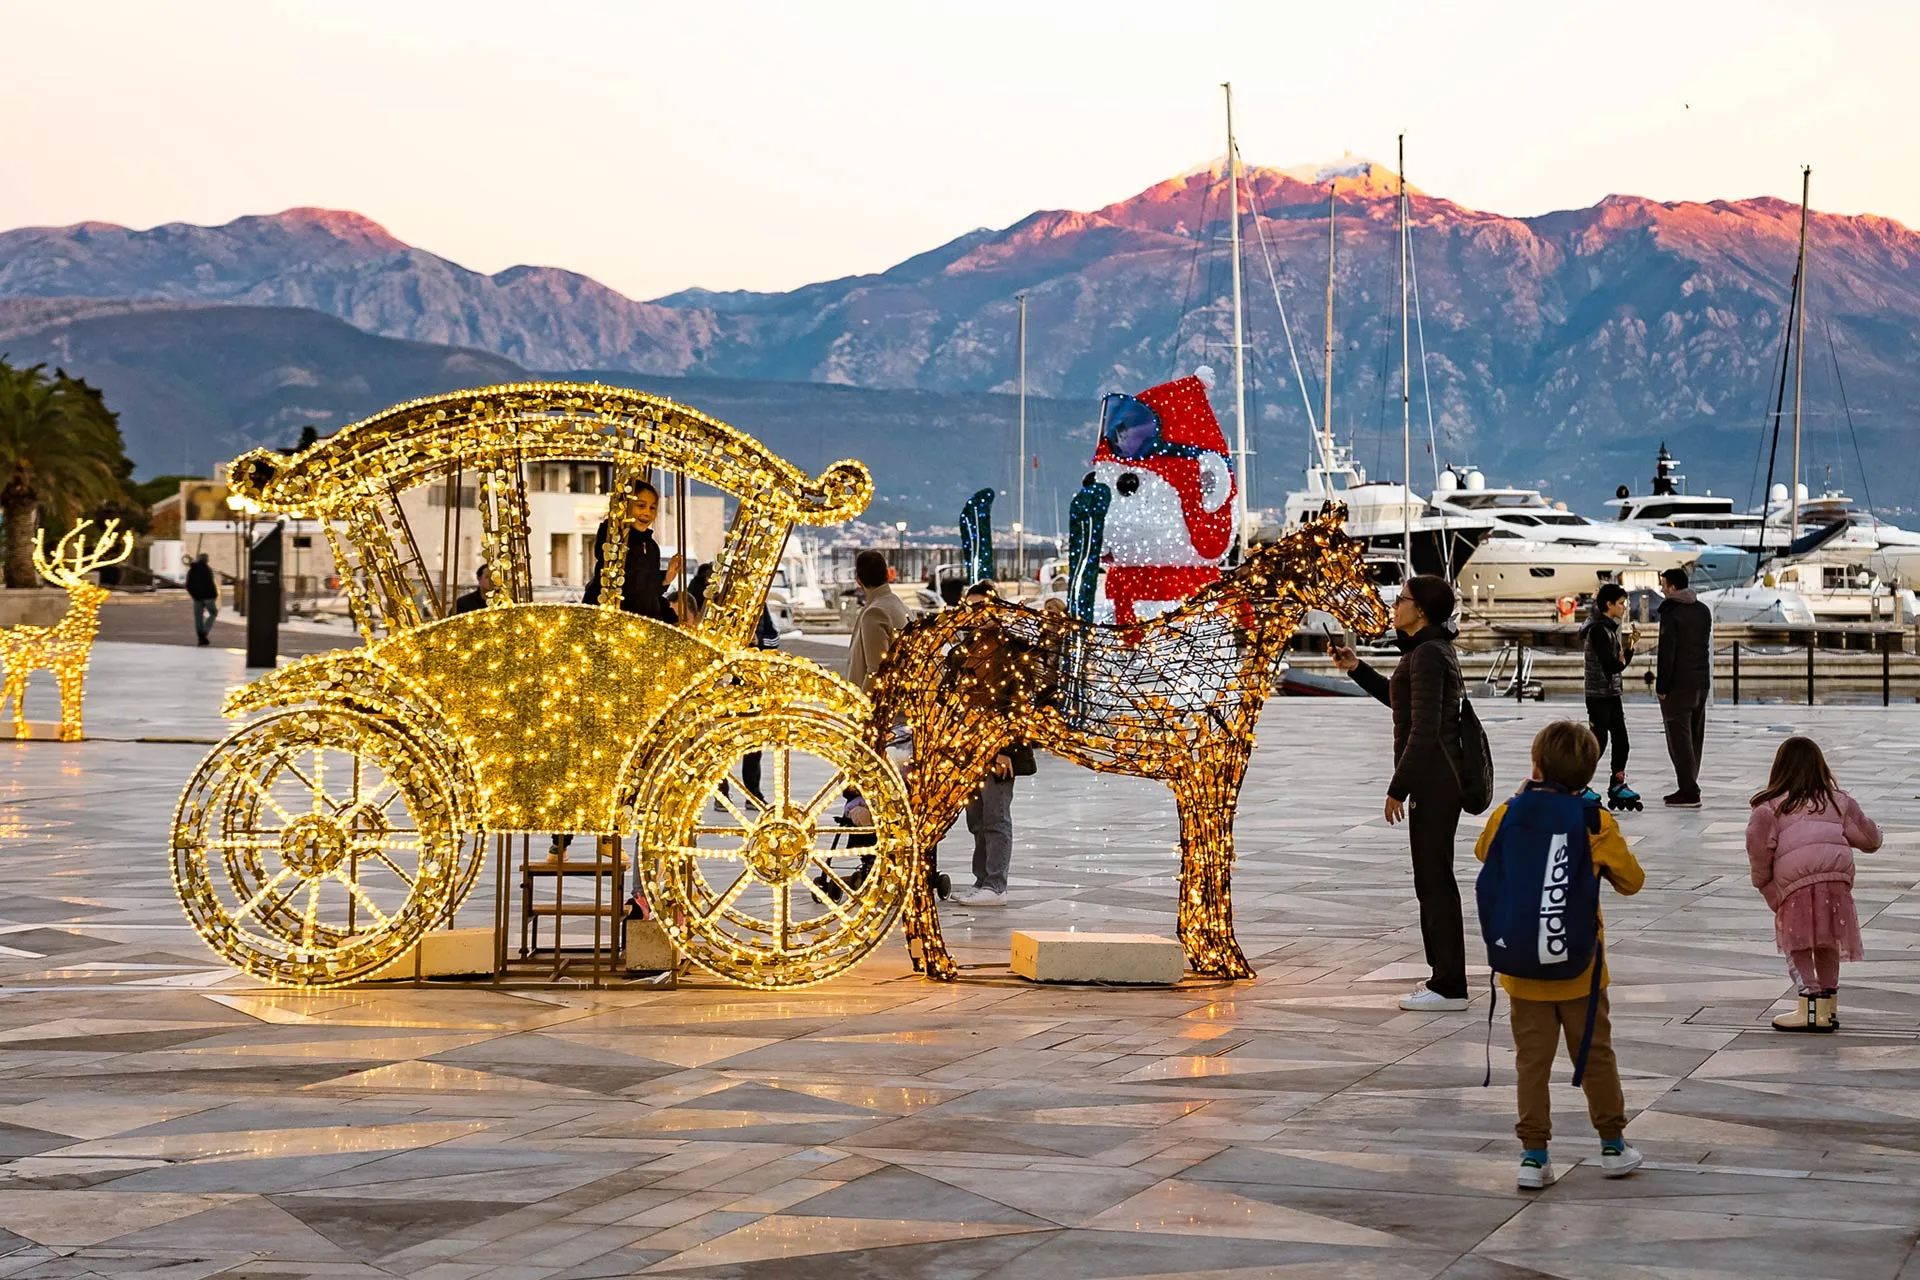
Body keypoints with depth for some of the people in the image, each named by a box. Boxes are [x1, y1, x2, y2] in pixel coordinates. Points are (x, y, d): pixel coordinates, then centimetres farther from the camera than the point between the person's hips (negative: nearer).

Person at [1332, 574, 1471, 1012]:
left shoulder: (1427, 654, -18)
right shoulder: (1433, 649, 13)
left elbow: (1424, 729, -22)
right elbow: (1399, 698, 29)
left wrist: (1398, 788, -18)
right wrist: (1357, 670, 21)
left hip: (1432, 779, -10)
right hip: (1439, 778, 10)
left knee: (1434, 879, -4)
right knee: (1434, 879, 16)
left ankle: (1448, 987, 1)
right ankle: (1445, 975, 24)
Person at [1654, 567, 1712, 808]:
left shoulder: (1671, 614, -14)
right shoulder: (1703, 611, 12)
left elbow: (1666, 653, -17)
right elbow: (1705, 645, 16)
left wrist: (1661, 686, -12)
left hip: (1679, 684, -8)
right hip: (1701, 681, 8)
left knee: (1679, 737, -6)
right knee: (1695, 737, 12)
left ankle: (1688, 791, -10)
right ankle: (1689, 786, 16)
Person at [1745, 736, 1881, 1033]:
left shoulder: (1771, 805, 11)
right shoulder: (1838, 802, 21)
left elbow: (1758, 841, -6)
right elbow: (1870, 839, 20)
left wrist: (1762, 879, 7)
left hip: (1795, 884, -3)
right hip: (1837, 879, 3)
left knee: (1796, 945, 8)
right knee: (1827, 944, 19)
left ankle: (1810, 1002, -7)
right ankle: (1828, 1007, 21)